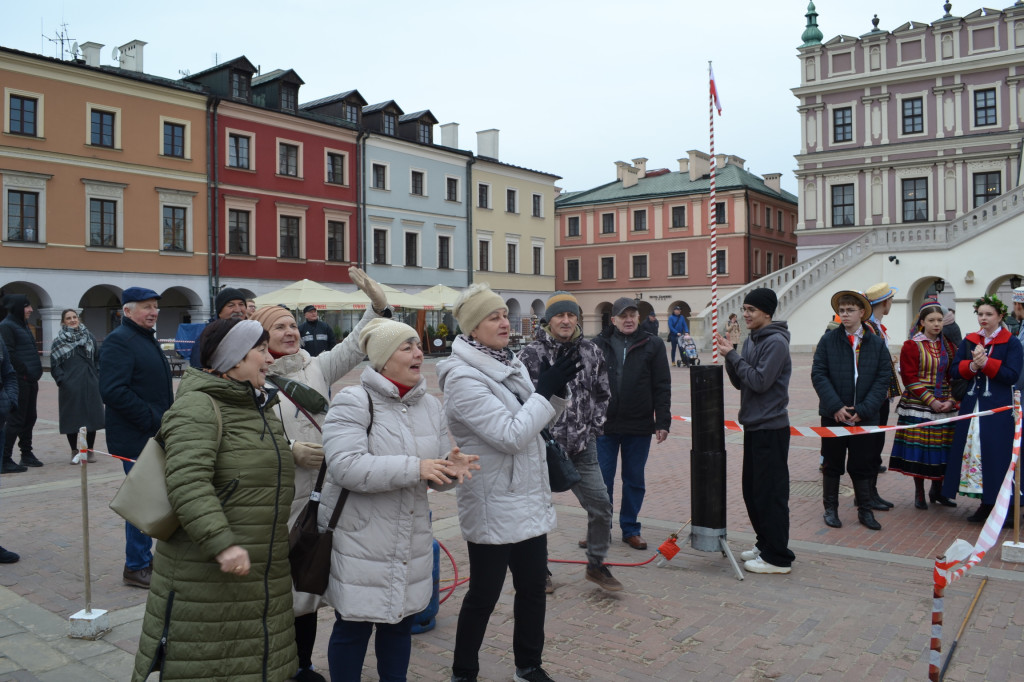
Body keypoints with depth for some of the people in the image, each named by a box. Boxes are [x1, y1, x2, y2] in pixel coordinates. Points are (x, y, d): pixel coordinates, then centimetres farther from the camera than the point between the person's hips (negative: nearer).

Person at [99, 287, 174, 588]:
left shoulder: (147, 338, 17)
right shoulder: (119, 341, -14)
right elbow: (113, 391, -25)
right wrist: (153, 419, -22)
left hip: (154, 435, 10)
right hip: (136, 438, -10)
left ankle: (144, 559, 27)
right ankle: (136, 567, 9)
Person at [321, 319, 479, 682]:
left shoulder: (430, 406, 7)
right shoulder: (353, 402, -13)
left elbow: (437, 474, 11)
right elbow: (345, 466, -26)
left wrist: (452, 467, -13)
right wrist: (414, 467, -28)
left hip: (412, 541, 6)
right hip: (359, 540, -6)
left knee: (400, 624, 18)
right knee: (353, 628, 7)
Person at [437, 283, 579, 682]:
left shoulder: (510, 364, 5)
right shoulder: (462, 377, -20)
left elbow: (540, 420, 11)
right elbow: (511, 435, -25)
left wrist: (559, 391, -6)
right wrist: (544, 390, -19)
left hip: (529, 498, 8)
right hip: (493, 505, -7)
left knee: (533, 586, 17)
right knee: (484, 595, 8)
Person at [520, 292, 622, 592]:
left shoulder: (591, 352, 3)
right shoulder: (532, 354, -7)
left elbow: (603, 393, 13)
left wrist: (594, 427, 5)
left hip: (582, 446, 3)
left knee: (600, 505, 3)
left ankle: (596, 565, 24)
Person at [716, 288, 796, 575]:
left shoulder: (776, 342, -14)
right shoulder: (751, 340, 13)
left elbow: (760, 382, -22)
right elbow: (739, 382, 11)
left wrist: (733, 355, -16)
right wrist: (729, 355, -4)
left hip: (771, 428, -9)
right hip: (753, 425, 9)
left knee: (770, 493, -3)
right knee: (752, 491, 16)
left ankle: (778, 558, 6)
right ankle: (765, 545, 29)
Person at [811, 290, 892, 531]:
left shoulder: (877, 343, 2)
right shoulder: (828, 340, -1)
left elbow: (883, 379, -1)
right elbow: (818, 374, -5)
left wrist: (863, 410, -11)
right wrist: (835, 406, -14)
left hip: (864, 417, 1)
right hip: (833, 415, 0)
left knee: (862, 465, 9)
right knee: (832, 465, 9)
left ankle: (865, 510, 23)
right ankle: (830, 508, 21)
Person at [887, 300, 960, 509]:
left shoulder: (948, 346, 11)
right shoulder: (912, 345, -4)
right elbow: (910, 378, -9)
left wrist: (951, 401, -4)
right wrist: (931, 401, -15)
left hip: (945, 406, 4)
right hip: (918, 406, -4)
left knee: (942, 450, 6)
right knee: (919, 450, -1)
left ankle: (937, 490, 25)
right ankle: (919, 493, 13)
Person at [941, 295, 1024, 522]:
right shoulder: (969, 341, 11)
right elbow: (956, 370, 5)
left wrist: (985, 363, -18)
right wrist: (972, 366, -14)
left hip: (998, 409, -4)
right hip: (971, 406, 4)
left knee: (996, 455, -6)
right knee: (972, 450, 4)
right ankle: (985, 505, 15)